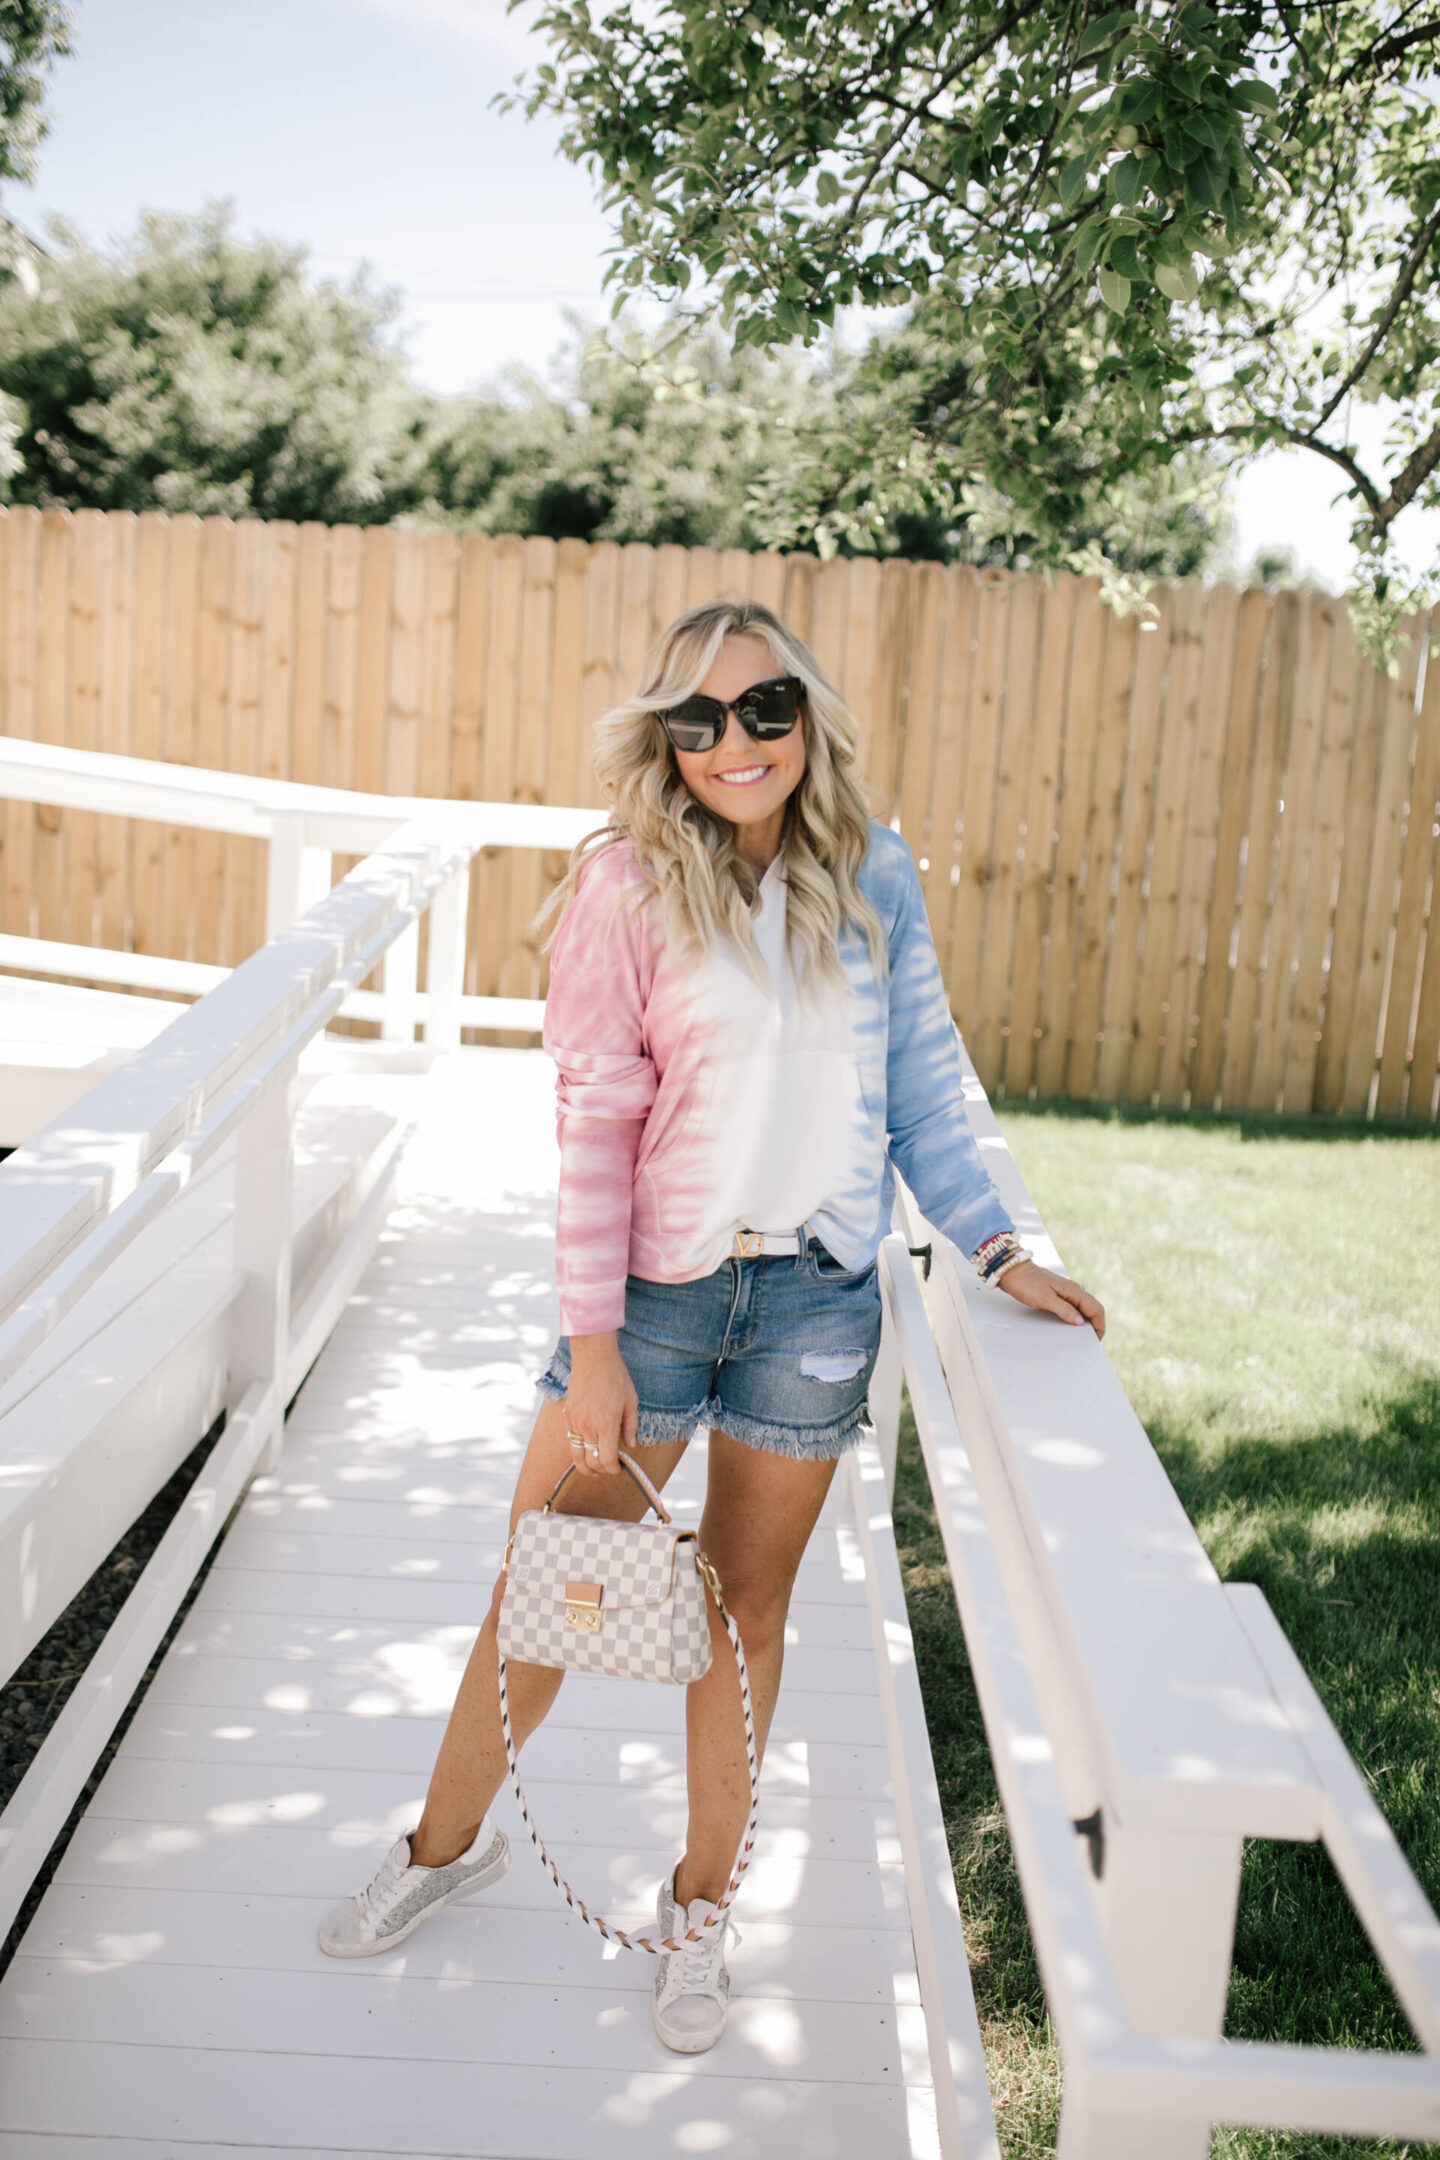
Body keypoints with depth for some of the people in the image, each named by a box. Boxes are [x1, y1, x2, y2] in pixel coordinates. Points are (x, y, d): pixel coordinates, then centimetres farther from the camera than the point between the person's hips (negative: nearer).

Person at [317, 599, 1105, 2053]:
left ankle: (701, 1902, 34)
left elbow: (922, 1085, 7)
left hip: (815, 1295, 2)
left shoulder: (872, 877, 1)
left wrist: (996, 1250, 0)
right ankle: (448, 1842, 36)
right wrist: (592, 1342, -11)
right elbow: (593, 1124, -9)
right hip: (653, 1288, -1)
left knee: (748, 1608, 13)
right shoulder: (627, 886, -8)